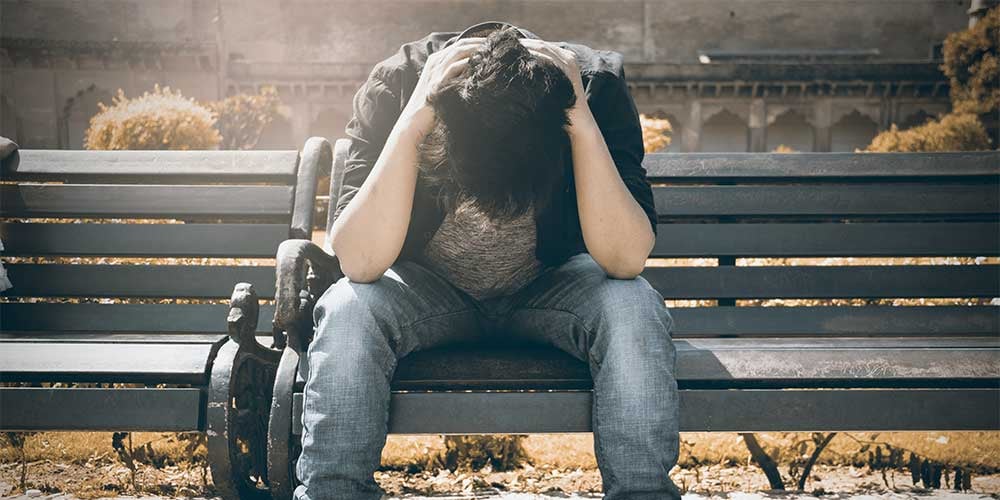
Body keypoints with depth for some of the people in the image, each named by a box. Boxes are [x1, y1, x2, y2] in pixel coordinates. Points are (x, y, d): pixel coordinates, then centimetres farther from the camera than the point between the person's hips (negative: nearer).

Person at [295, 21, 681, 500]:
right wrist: (412, 121, -39)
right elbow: (360, 263, -32)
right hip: (428, 289, 0)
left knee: (633, 308, -30)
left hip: (551, 286, 0)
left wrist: (583, 123, -38)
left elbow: (625, 259, -30)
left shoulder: (596, 84, -23)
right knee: (346, 309, -30)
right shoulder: (396, 84, -24)